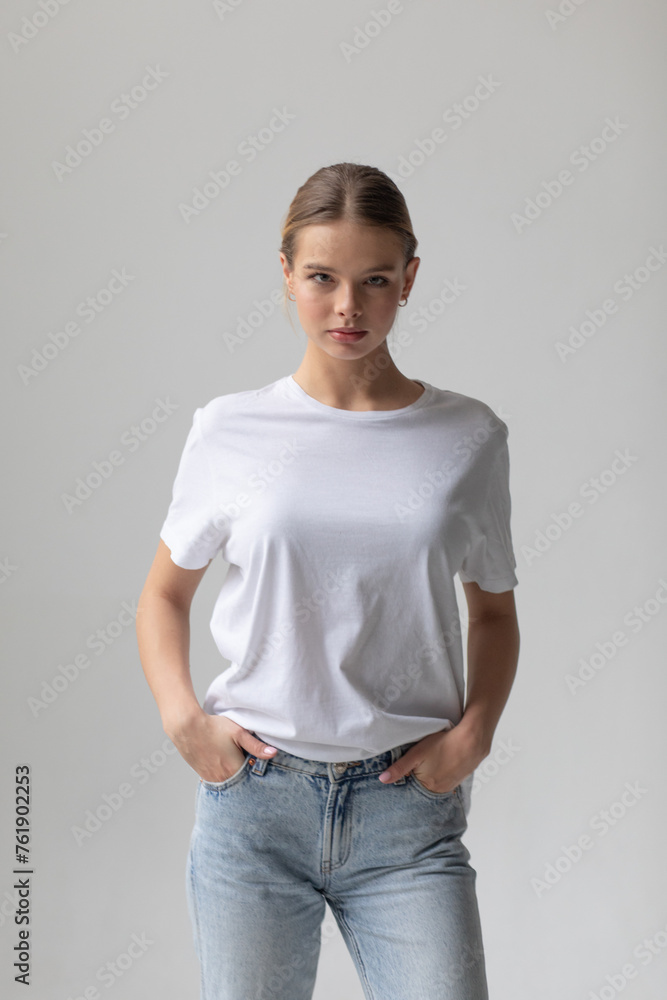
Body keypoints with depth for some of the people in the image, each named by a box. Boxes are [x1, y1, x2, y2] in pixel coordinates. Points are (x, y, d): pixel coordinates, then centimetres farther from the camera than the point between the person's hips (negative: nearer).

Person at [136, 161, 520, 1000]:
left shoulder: (468, 437, 1)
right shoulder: (230, 430, 0)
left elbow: (493, 610, 12)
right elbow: (164, 593, 12)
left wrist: (472, 733, -3)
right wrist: (181, 717, -3)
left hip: (408, 808, 0)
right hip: (252, 800, 0)